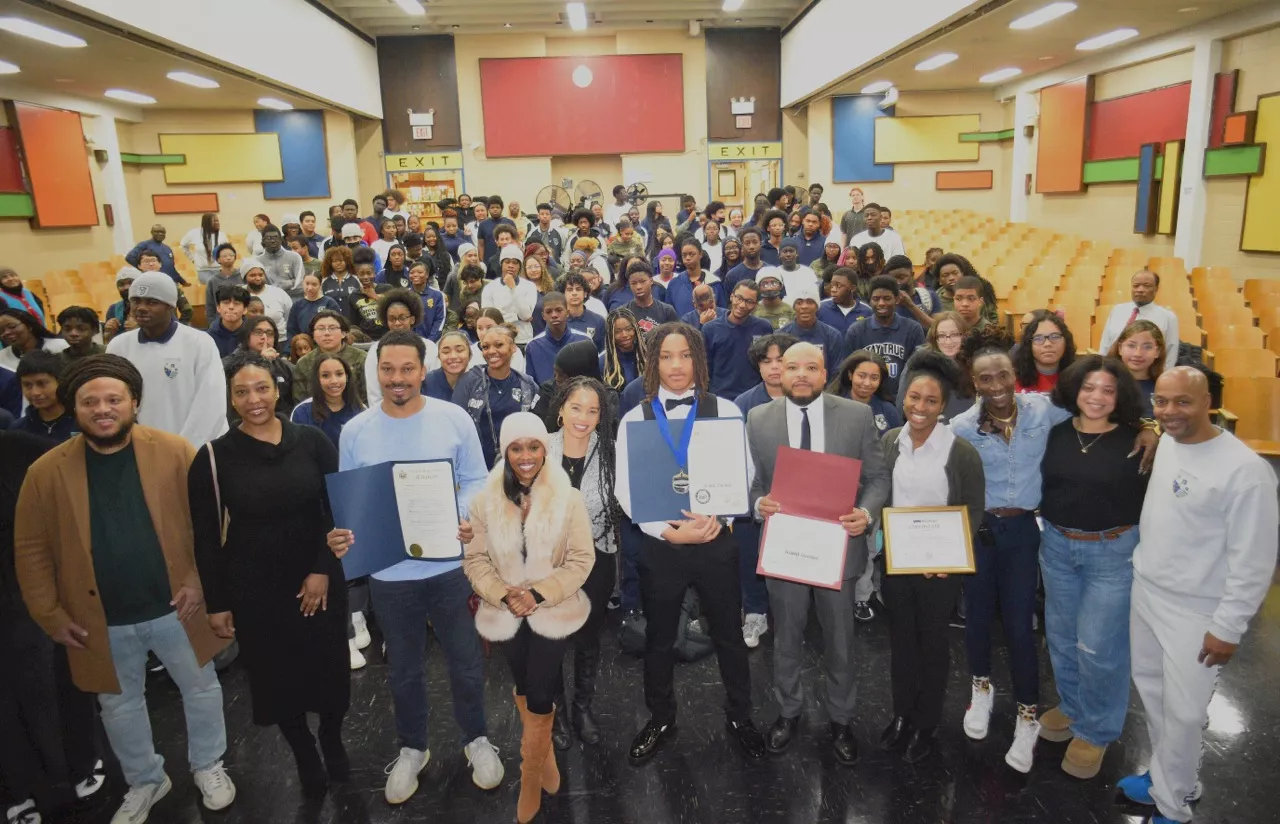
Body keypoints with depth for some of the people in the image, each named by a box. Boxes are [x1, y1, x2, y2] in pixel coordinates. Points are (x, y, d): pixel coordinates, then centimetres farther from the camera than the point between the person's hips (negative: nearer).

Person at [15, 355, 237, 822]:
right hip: (100, 621, 2)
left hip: (175, 608, -1)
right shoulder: (46, 472, -6)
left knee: (201, 688, 16)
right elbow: (31, 551, -1)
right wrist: (51, 616, -4)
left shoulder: (176, 452, -10)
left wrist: (200, 581, -13)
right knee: (119, 704, 20)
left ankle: (208, 766, 42)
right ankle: (145, 782, 44)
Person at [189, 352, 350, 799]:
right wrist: (216, 603, -1)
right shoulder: (214, 456, -7)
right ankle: (304, 754, 37)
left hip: (319, 579, 1)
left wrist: (323, 570, -9)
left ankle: (333, 742, 37)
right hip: (253, 588, 0)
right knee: (276, 675, 11)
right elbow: (206, 537, -2)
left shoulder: (311, 441, -4)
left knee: (330, 668, 7)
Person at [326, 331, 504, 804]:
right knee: (404, 669, 20)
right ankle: (412, 748, 42)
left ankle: (476, 739, 39)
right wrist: (340, 534, -18)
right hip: (389, 572, 1)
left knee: (466, 662, 14)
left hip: (449, 565, -1)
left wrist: (471, 520, -22)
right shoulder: (355, 431, -4)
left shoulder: (454, 419, -8)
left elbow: (475, 480, -3)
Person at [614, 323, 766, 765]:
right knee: (659, 638, 17)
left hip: (717, 540, 0)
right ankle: (660, 720, 38)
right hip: (659, 543, 1)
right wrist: (669, 531, -16)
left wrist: (717, 517, -20)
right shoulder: (635, 419, -2)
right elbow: (625, 489, -5)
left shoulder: (725, 411, -2)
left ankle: (740, 716, 37)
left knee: (729, 634, 15)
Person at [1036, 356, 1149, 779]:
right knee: (1061, 636, 17)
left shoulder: (1135, 441, -10)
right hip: (1056, 546, 5)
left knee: (1099, 645, 1)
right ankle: (1071, 707, 39)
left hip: (1114, 552, -4)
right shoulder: (1057, 433, 1)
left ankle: (1096, 731, 21)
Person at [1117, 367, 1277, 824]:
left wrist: (1228, 627, -14)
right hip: (1145, 592, 7)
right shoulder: (1165, 444, 1)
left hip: (1196, 612, -7)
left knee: (1184, 712, 4)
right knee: (1150, 691, 19)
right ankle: (1167, 777, 39)